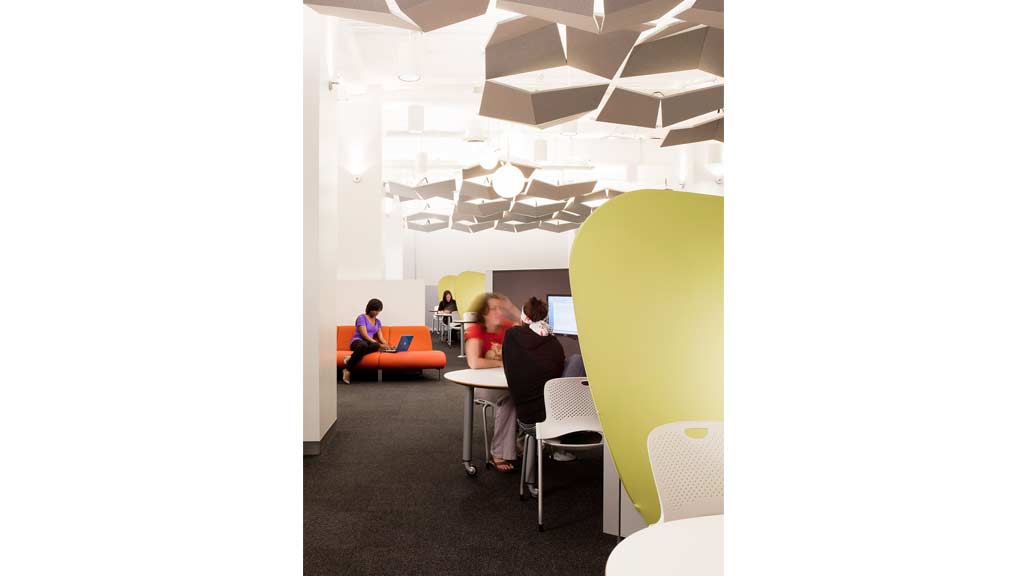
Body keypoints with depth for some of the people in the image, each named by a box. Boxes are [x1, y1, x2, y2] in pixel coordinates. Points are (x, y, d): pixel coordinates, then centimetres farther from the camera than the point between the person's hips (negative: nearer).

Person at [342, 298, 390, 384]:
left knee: (376, 346, -35)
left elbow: (380, 337, 14)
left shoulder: (377, 321, 17)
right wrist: (379, 344, -22)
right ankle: (347, 370, -33)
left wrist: (387, 345, -7)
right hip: (357, 341, -5)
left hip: (369, 343, 5)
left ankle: (351, 358, -32)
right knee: (363, 345, -45)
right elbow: (364, 335, -14)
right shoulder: (362, 318, -5)